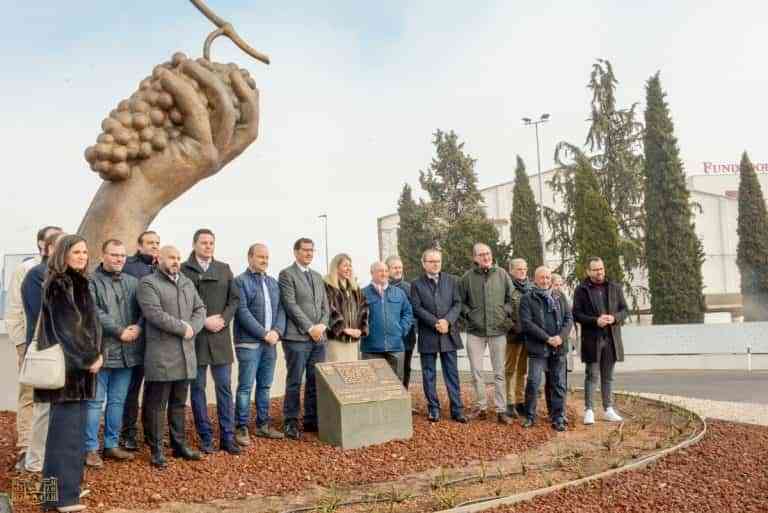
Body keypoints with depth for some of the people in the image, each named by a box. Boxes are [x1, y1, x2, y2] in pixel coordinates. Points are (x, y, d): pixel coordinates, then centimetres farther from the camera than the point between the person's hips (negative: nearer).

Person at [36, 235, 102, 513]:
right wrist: (89, 357, -15)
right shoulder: (58, 284, -12)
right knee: (68, 427, -6)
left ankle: (58, 488, 24)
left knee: (65, 426, 14)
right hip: (67, 366, -9)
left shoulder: (77, 282, 15)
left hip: (78, 364, 9)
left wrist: (94, 354, 6)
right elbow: (67, 326, -18)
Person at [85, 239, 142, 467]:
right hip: (101, 350, -5)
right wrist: (120, 331, -16)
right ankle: (90, 449, 11)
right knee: (95, 401, 2)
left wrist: (138, 327, -11)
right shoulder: (91, 281, -3)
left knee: (117, 401, 13)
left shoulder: (133, 282, 13)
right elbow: (94, 312, -14)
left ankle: (112, 445, 24)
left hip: (126, 352, 5)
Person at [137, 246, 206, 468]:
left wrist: (192, 328, -8)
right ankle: (157, 450, 9)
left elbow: (200, 309, 12)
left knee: (179, 403, 15)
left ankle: (179, 444, 24)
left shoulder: (187, 283, 17)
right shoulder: (148, 283, -5)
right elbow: (155, 314, -17)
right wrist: (182, 328, -15)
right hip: (161, 354, -6)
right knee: (158, 404, 2)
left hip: (186, 353, 6)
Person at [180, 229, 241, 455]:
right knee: (198, 388, 5)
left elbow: (235, 298, 8)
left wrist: (223, 319, -7)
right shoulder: (184, 270, -1)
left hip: (220, 336, 3)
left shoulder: (224, 269, 12)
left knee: (224, 388, 5)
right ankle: (205, 438, 14)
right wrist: (203, 321, -14)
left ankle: (227, 437, 12)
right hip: (195, 337, -3)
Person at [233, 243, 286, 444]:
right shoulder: (240, 281, -5)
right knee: (245, 387, -3)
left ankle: (263, 424, 21)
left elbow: (280, 309, 12)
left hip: (270, 342, 6)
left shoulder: (273, 282, 16)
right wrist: (264, 333, -15)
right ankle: (241, 428, 5)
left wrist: (277, 331, -6)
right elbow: (242, 311, -14)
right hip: (248, 342, -6)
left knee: (265, 386, 12)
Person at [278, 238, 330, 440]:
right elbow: (291, 304, -11)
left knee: (315, 382, 7)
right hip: (297, 337, -6)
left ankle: (312, 421, 14)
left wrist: (322, 325, -2)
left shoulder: (317, 276, 19)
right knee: (294, 382, -1)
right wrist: (309, 328, -13)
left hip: (318, 338, 6)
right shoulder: (287, 274, -2)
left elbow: (325, 305, 16)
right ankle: (291, 423, 6)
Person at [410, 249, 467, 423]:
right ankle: (433, 409, 15)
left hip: (449, 334, 1)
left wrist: (447, 321, -14)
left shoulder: (451, 281, 9)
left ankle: (457, 409, 9)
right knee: (429, 374, 6)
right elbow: (417, 308, -6)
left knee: (452, 373, 4)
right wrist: (435, 322, -16)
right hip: (427, 336, -1)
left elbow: (457, 304, 3)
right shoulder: (417, 284, 3)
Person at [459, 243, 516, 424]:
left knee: (499, 372, 5)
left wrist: (507, 314, -1)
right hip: (475, 331, 0)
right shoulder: (467, 277, -1)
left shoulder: (502, 274, 1)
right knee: (476, 371, 7)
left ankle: (501, 410, 11)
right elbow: (460, 302, 9)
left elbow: (512, 297, 9)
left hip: (498, 329, 0)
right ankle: (481, 407, 20)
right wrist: (468, 314, -4)